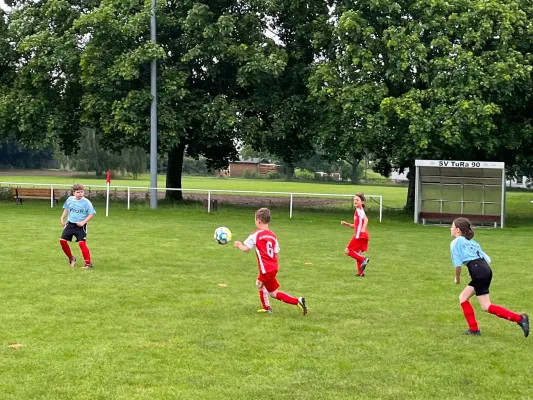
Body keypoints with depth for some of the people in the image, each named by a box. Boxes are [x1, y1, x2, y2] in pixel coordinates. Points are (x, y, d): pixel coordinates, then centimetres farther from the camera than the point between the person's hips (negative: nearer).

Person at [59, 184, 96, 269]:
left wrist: (83, 222, -19)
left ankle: (88, 263, -9)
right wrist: (62, 218, 9)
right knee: (62, 240, 0)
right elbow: (66, 209, 18)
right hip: (70, 224, 5)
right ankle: (71, 258, 20)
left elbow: (92, 214, -10)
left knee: (82, 243, -16)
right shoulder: (70, 199, 0)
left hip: (80, 226, -5)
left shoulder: (86, 202, -13)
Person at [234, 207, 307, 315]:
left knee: (273, 293, 3)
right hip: (273, 267, 7)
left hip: (266, 269, -7)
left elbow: (246, 249, -8)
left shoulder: (256, 234, -9)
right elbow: (276, 253, 10)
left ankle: (297, 301, -9)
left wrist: (239, 245, 12)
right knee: (259, 283, 27)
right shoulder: (273, 235, 9)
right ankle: (266, 307, 31)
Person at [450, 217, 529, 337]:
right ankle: (474, 329, 14)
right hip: (486, 269, 9)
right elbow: (487, 259, 21)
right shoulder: (472, 242, 27)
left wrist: (457, 278, 13)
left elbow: (457, 264, -2)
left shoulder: (455, 242, 5)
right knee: (463, 298, 17)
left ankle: (519, 318, -11)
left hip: (478, 272, -9)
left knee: (486, 307, -4)